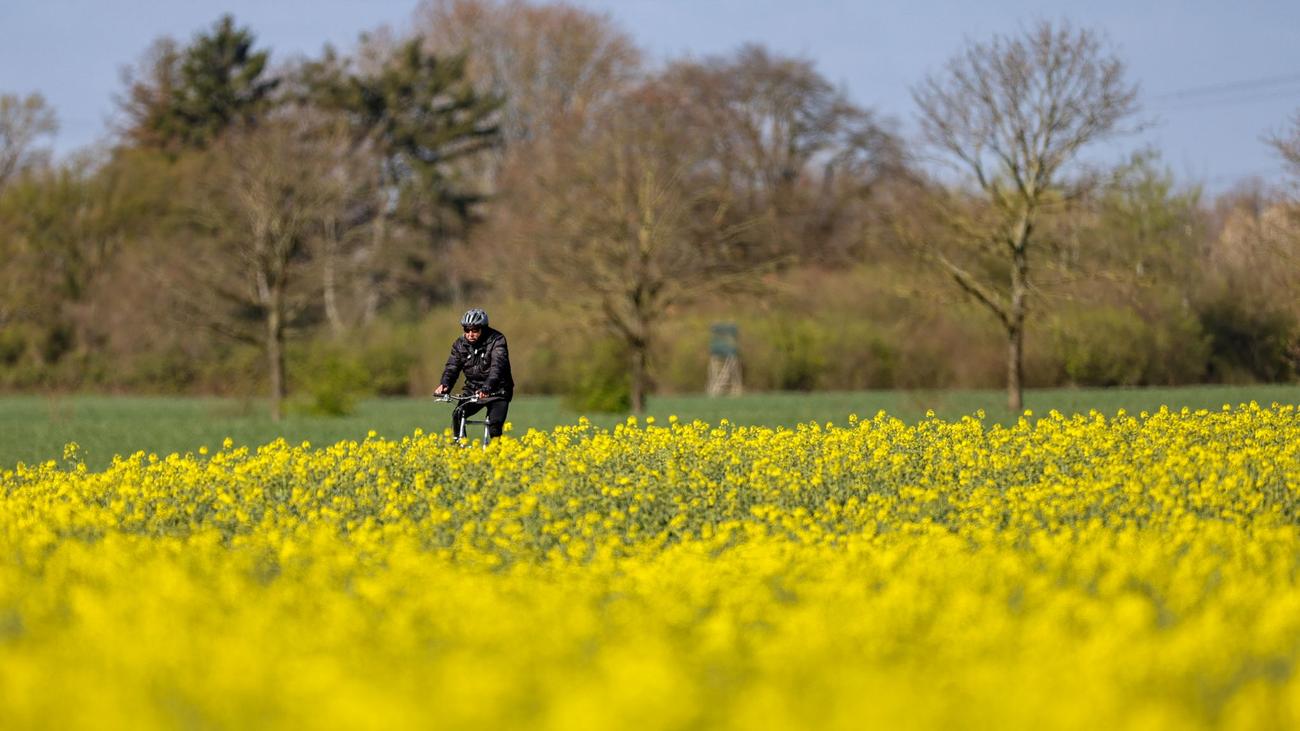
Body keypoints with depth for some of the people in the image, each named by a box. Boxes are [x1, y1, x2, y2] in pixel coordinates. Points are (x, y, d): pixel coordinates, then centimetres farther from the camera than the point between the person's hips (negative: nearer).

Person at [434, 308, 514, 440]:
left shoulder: (496, 340, -16)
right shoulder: (460, 344, -1)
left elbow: (498, 366, -29)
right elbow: (452, 367, -10)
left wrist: (487, 388, -46)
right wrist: (445, 385, -32)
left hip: (497, 391, -4)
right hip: (473, 390, 4)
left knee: (495, 427, -21)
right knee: (457, 414, -21)